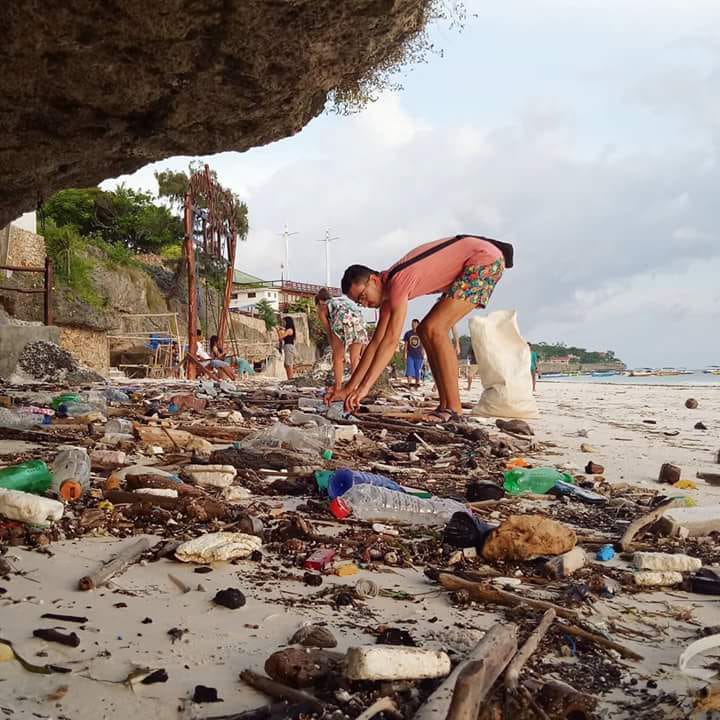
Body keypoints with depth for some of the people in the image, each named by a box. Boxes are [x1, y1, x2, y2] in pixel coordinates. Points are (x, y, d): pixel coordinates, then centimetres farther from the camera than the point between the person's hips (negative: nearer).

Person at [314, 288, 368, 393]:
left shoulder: (322, 308, 27)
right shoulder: (344, 299, 39)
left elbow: (329, 332, 21)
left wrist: (334, 350, 26)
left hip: (342, 321, -4)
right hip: (358, 319, 4)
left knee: (338, 358, 11)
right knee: (355, 358, 13)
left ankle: (338, 388, 12)